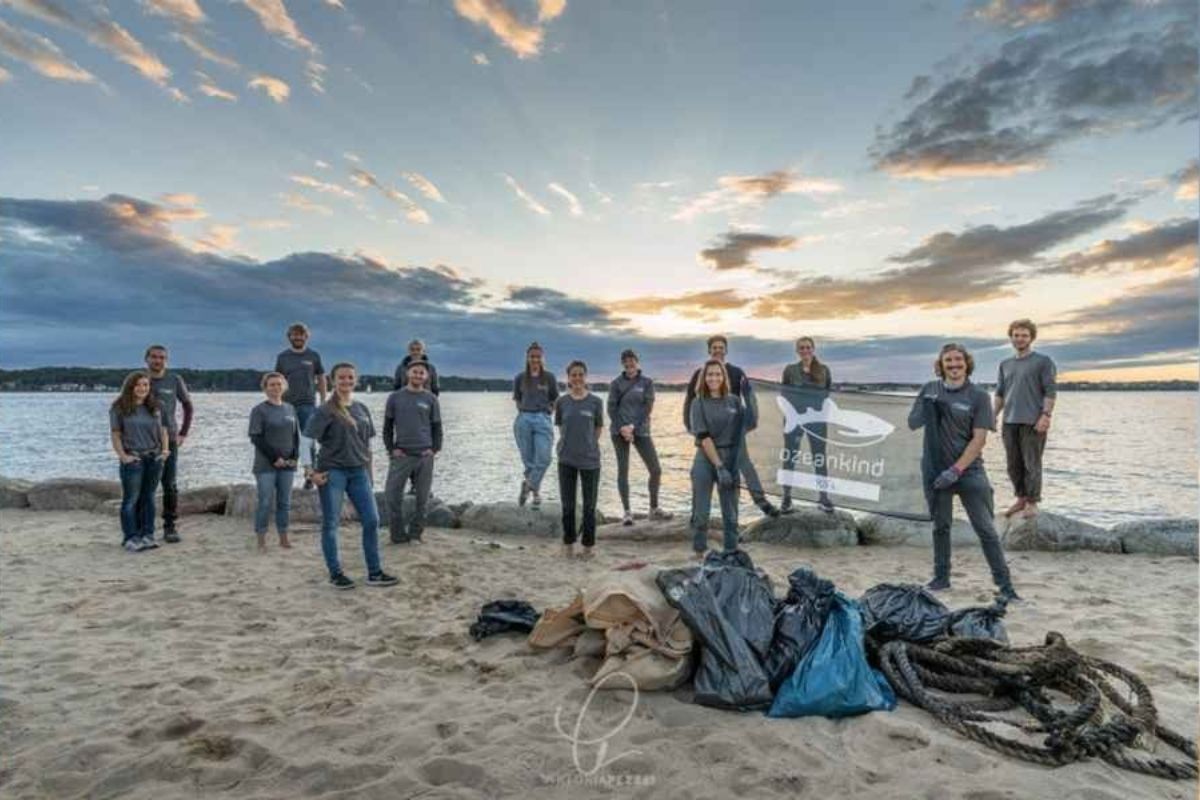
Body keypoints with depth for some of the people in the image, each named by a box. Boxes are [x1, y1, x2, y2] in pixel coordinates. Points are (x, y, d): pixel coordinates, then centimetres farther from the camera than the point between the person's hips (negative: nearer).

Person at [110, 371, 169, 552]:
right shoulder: (119, 408, -2)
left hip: (154, 458, 4)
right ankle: (130, 538, 6)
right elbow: (116, 435, -3)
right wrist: (122, 456, -11)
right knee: (131, 499, 0)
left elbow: (162, 430, 15)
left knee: (148, 497, 9)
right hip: (133, 459, -4)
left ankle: (147, 535, 15)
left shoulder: (155, 407, 11)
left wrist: (165, 449, 2)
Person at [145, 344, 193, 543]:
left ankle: (170, 527, 11)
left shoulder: (175, 380, 2)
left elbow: (187, 406, 11)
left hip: (169, 440, 0)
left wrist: (183, 433, 6)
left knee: (170, 486, 2)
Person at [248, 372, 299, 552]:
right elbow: (256, 438, -7)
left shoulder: (290, 409, 11)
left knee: (285, 502, 7)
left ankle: (283, 538, 15)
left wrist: (294, 457, 0)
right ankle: (261, 540, 6)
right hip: (266, 465, -4)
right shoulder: (259, 410, -2)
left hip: (288, 464, 4)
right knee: (265, 502, -3)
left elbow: (296, 435, 14)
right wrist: (274, 458, -11)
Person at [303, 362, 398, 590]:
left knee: (372, 520, 2)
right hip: (332, 472, -5)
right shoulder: (325, 411, -6)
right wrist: (313, 473, -12)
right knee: (331, 523, 4)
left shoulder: (362, 409, 10)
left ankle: (374, 573, 12)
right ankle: (335, 574, 17)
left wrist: (369, 472, 14)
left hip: (358, 472, 5)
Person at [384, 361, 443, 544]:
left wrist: (435, 449, -2)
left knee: (422, 498, 4)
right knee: (393, 496, -4)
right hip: (401, 455, 0)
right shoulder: (395, 397, 7)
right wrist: (391, 449, -2)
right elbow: (387, 426, 9)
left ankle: (415, 534, 15)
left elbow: (436, 427, 10)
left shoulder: (431, 399, 8)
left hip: (424, 455, 1)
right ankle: (398, 534, 8)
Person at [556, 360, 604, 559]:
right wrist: (569, 444, 4)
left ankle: (588, 545, 19)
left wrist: (588, 445, 5)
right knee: (567, 505, 8)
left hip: (590, 460, -1)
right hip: (566, 460, 1)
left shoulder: (595, 402, -3)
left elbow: (598, 428, 7)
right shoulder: (562, 402, 1)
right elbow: (561, 427, 11)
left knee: (589, 505, 7)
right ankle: (568, 543, 22)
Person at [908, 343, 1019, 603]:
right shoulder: (930, 390, 7)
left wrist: (956, 470, -17)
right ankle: (941, 578, 24)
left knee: (985, 529, -2)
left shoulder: (978, 396, -4)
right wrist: (926, 408, -11)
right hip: (935, 470, 3)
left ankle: (1004, 584, 5)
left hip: (969, 470, -3)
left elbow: (979, 439, -9)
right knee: (940, 526, 13)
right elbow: (911, 423, 10)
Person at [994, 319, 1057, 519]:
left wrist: (1046, 415, -14)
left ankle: (1032, 502, 5)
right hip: (1010, 422, 5)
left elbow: (1050, 392, -5)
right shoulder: (1005, 364, 16)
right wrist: (994, 415, 9)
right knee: (1013, 464, 10)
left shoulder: (1043, 361, 1)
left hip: (1033, 422, -5)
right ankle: (1021, 498, 23)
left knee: (1031, 463, -3)